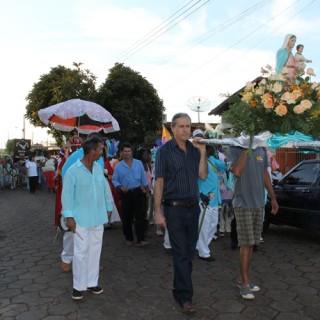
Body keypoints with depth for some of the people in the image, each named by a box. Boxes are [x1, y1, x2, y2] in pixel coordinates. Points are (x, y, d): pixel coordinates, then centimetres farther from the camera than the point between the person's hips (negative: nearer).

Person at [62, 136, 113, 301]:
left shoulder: (98, 168, 4)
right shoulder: (73, 171, -13)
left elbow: (105, 189, 11)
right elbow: (67, 194, -11)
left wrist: (108, 208, 14)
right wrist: (69, 216, -13)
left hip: (98, 218, 6)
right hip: (81, 219, -5)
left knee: (95, 251, 13)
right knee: (81, 252, 2)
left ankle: (92, 282, 26)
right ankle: (78, 286, 17)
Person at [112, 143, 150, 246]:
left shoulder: (139, 163, 5)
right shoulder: (118, 166, 3)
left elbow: (143, 178, 8)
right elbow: (114, 180, 4)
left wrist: (147, 191, 6)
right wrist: (120, 188, -13)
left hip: (138, 192, 0)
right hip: (125, 194, 1)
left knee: (139, 216, -6)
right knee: (127, 217, 8)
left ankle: (141, 239, -6)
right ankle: (129, 238, 23)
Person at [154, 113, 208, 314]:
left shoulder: (194, 149, 6)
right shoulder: (165, 151, -7)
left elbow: (203, 175, 0)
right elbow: (159, 182, -9)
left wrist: (203, 151, -9)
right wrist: (158, 212, -12)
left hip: (193, 207, 5)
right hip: (174, 208, -5)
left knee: (189, 252, 14)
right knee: (181, 254, 1)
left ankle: (180, 289, 31)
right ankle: (185, 296, 12)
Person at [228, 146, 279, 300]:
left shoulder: (261, 149, 7)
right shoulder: (235, 148, -10)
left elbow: (265, 174, 14)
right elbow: (237, 172, -25)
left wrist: (273, 197, 14)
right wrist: (245, 150, -21)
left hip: (259, 203, 6)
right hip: (243, 203, -6)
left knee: (251, 243, 11)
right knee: (246, 244, -3)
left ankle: (243, 279, 22)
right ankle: (245, 282, 9)